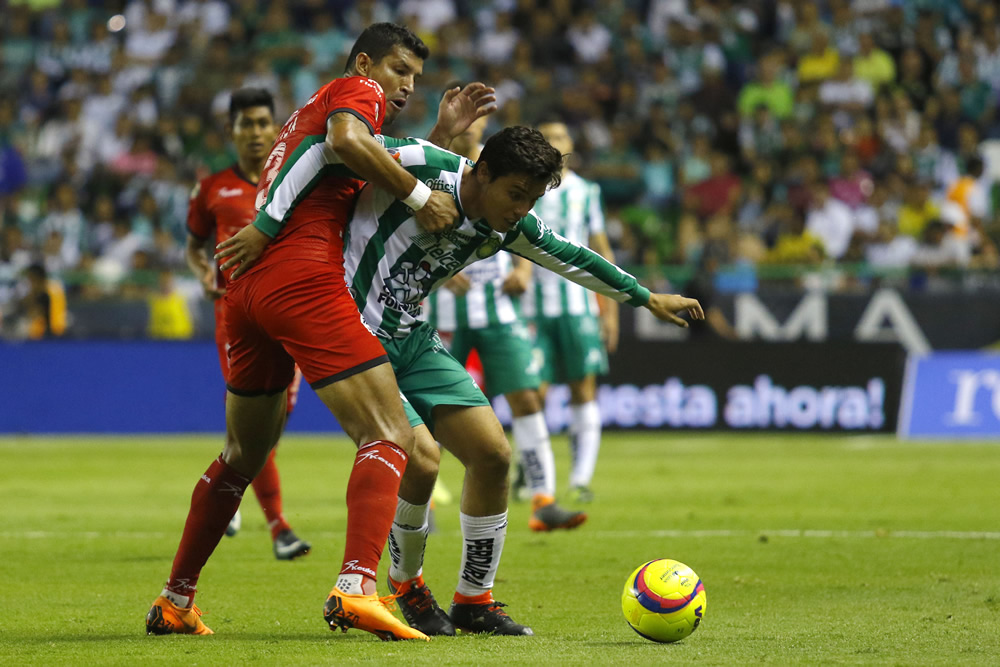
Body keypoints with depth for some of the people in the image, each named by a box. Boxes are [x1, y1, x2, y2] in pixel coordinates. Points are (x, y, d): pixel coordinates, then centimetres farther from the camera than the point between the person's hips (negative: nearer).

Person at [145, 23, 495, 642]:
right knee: (389, 436, -14)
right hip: (304, 282, -9)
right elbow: (346, 139, -20)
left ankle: (175, 601, 29)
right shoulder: (357, 90, 6)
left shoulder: (317, 105, 32)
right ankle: (356, 587, -34)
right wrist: (421, 196, -12)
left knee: (242, 457, 24)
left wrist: (442, 133, 23)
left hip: (248, 288, 9)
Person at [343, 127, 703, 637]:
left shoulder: (509, 228, 3)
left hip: (410, 337, 8)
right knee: (421, 458, -21)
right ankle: (406, 585, 8)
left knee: (492, 452, -1)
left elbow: (571, 258, 20)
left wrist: (646, 298, 31)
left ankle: (473, 602, 15)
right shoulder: (424, 169, -21)